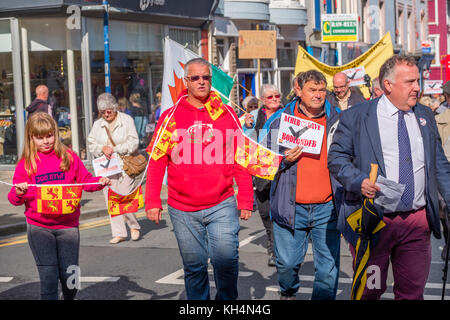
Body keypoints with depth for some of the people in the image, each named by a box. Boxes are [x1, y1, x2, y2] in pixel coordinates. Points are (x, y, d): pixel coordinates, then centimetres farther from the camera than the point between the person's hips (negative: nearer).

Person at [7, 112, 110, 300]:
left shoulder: (68, 156, 3)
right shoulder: (26, 164, 1)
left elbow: (86, 181, 8)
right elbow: (15, 200, 5)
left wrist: (100, 182, -12)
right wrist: (18, 193, -18)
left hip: (68, 225, 1)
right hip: (39, 228, -1)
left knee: (70, 277, 9)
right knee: (48, 276, -3)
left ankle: (69, 298, 37)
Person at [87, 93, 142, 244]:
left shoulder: (126, 120, 0)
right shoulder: (97, 124, 13)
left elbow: (133, 142, -6)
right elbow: (91, 144, 10)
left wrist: (114, 149, -15)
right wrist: (102, 148, -11)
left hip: (124, 165, -4)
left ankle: (134, 226, 14)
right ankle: (119, 233, 10)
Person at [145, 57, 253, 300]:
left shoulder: (227, 114, 4)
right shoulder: (171, 116, 3)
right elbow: (156, 162, 4)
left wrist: (245, 200, 3)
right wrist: (152, 202, -2)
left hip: (222, 206, -1)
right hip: (182, 209, 1)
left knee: (225, 258, -12)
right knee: (194, 267, 9)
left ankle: (227, 299, 12)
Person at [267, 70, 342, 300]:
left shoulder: (336, 121, 8)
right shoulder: (281, 120, 5)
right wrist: (283, 160, -10)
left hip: (327, 207, 1)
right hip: (290, 207, 0)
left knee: (328, 269, 1)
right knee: (287, 263, 6)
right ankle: (288, 293, 36)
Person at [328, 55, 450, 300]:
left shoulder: (425, 116, 11)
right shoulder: (355, 117, -3)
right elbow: (336, 158, -3)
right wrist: (359, 181, -20)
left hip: (418, 221, 4)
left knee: (413, 291, 9)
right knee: (369, 291, 8)